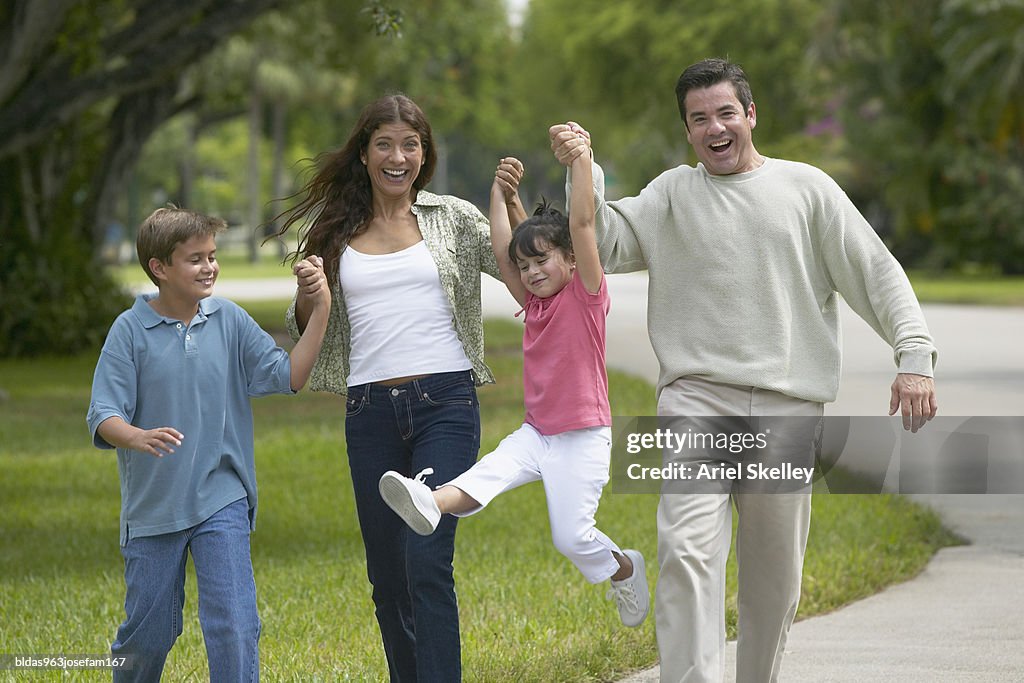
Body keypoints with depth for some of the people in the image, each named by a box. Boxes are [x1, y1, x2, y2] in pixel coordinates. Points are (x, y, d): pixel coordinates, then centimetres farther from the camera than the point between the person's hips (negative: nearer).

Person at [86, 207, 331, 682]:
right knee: (147, 633, 10)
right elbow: (103, 417, -12)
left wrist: (320, 308, -10)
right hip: (152, 505, -1)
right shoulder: (131, 330, -7)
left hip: (221, 503, 1)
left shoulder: (229, 321, 0)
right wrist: (137, 438, -34)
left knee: (233, 625, -11)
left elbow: (290, 376, -3)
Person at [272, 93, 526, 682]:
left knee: (426, 563, -17)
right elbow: (304, 330, 16)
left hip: (445, 405, -3)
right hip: (370, 412, 3)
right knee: (386, 575, 8)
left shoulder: (454, 219, 6)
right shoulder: (337, 232, 11)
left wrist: (512, 202, -11)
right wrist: (308, 294, -6)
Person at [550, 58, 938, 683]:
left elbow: (876, 273, 9)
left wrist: (915, 356, -1)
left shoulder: (806, 187, 11)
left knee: (775, 577, 6)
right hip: (696, 399, -1)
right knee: (687, 552, -20)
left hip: (787, 408, 1)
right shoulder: (672, 194, 12)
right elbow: (608, 245, 2)